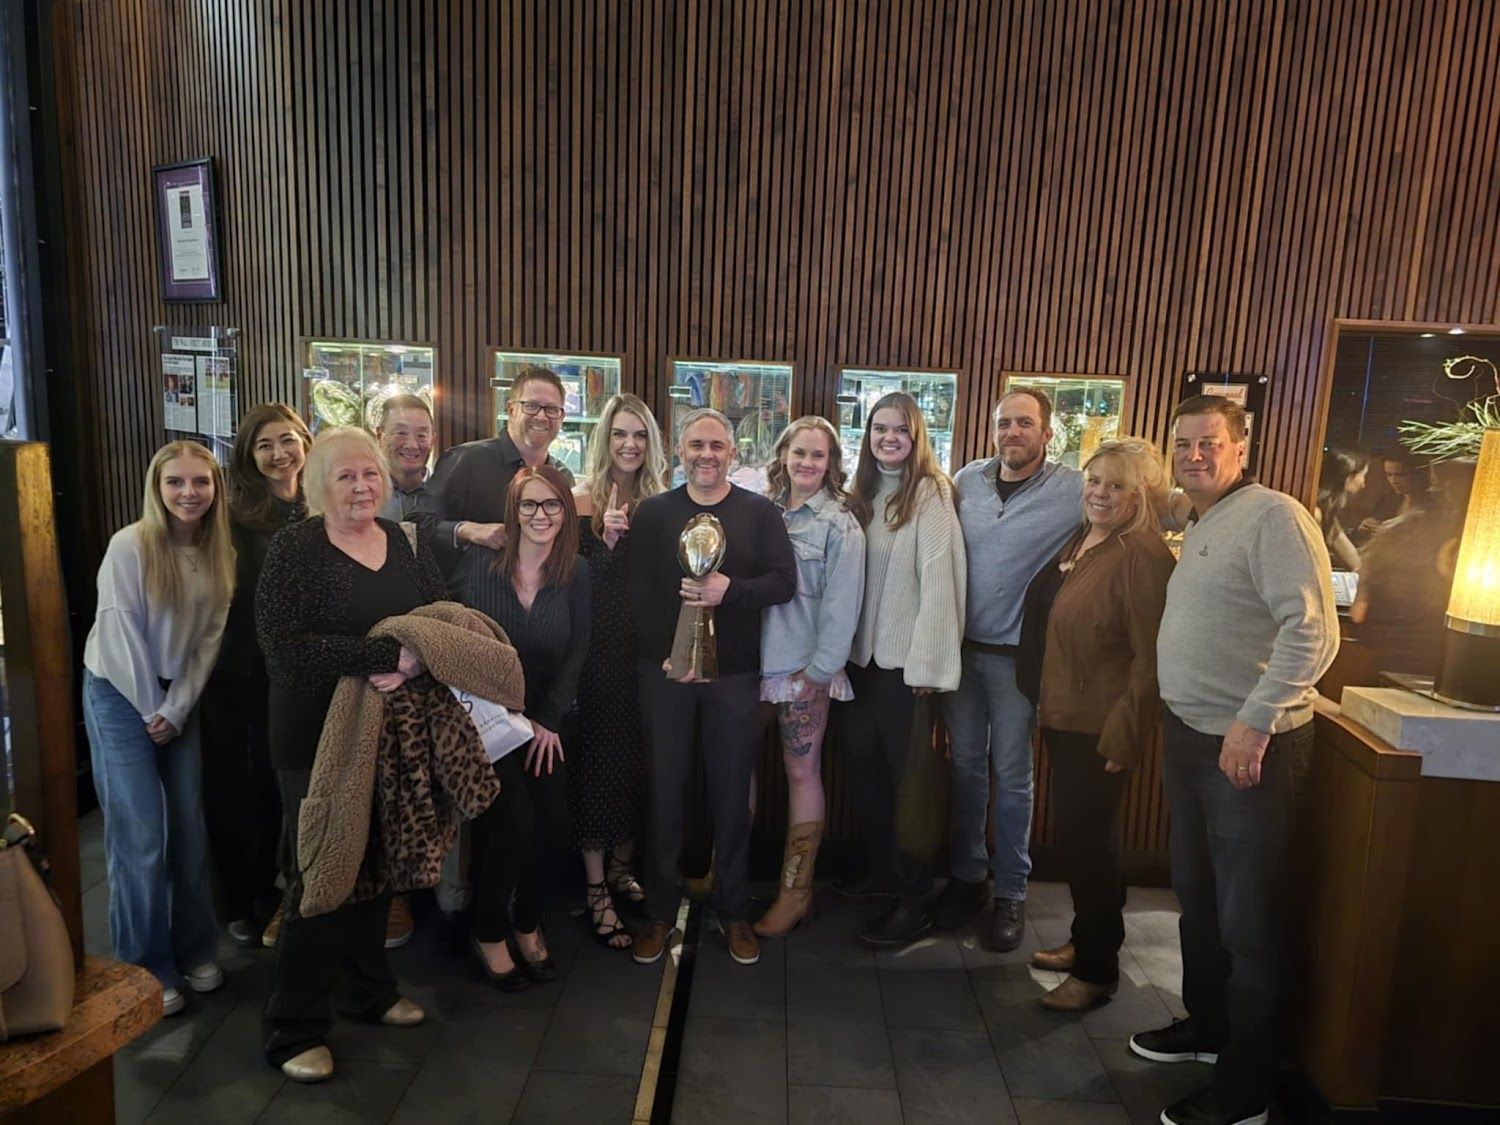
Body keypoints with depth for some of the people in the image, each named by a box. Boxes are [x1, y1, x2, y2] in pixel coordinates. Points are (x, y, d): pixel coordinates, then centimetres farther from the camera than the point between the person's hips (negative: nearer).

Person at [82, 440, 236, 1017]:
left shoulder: (221, 553, -1)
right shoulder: (129, 546, -17)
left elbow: (210, 637, 0)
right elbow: (122, 634, -15)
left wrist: (176, 709, -6)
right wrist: (150, 710, -9)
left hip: (181, 695, 4)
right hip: (120, 694, -4)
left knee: (190, 828, 7)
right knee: (140, 837, -3)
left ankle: (195, 952, 23)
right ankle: (147, 971, 11)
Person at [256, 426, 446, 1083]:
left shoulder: (406, 543, 6)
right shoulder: (295, 548, -9)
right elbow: (284, 645, -21)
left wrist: (415, 663, -18)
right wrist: (388, 654, -25)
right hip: (318, 738, -5)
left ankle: (370, 990, 37)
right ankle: (295, 1028, 22)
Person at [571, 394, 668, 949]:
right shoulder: (585, 502, -5)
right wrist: (607, 538, -22)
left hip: (645, 652, 4)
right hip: (598, 655, -4)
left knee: (638, 761, 12)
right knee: (597, 762, 3)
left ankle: (621, 868, 31)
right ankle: (596, 889, 16)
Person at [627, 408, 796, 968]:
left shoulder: (761, 513, 3)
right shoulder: (653, 512, 4)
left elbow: (784, 582, -6)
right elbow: (639, 593, -2)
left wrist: (730, 589, -23)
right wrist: (667, 655, -13)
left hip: (735, 674, 0)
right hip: (665, 670, 1)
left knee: (732, 791, 8)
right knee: (665, 789, 8)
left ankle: (733, 910, 24)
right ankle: (660, 911, 23)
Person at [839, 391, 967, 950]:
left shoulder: (931, 493, -9)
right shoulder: (864, 493, 11)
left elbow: (937, 581, -15)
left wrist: (926, 664, -19)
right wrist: (846, 644, 2)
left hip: (906, 658, -7)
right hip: (863, 653, 7)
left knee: (907, 774, 1)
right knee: (861, 763, 15)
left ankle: (914, 900, 14)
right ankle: (879, 870, 34)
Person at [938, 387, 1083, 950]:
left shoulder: (1074, 490, -8)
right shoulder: (968, 480, 3)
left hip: (1017, 654, -3)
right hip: (961, 646, 3)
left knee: (1011, 775, 6)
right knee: (965, 764, 13)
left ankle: (1010, 891, 22)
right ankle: (966, 874, 29)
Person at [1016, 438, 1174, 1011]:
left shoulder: (1142, 556, -18)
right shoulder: (1080, 541, 8)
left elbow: (1150, 658, -20)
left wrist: (1124, 738, -19)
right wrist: (1045, 700, 15)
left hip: (1101, 727, -8)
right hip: (1064, 715, 8)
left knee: (1087, 839, 3)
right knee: (1077, 834, 19)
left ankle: (1097, 970, 21)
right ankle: (1086, 940, 37)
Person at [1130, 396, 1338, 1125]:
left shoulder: (1272, 516, -15)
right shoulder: (1199, 527, 14)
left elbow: (1314, 631, -23)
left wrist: (1254, 722, -25)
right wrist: (1174, 720, 12)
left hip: (1249, 744, -9)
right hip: (1190, 733, 9)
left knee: (1247, 917, 3)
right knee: (1197, 894, 20)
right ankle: (1206, 1025, 40)